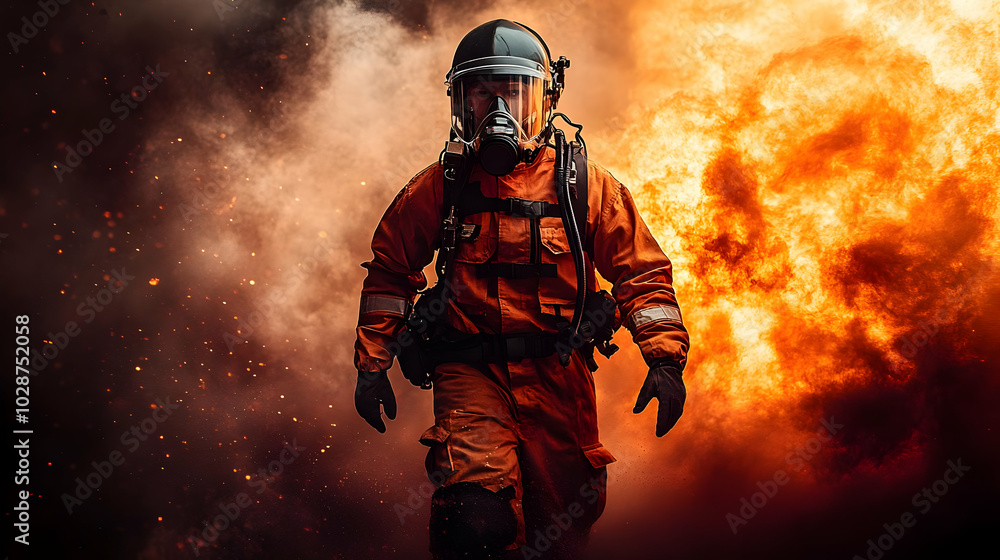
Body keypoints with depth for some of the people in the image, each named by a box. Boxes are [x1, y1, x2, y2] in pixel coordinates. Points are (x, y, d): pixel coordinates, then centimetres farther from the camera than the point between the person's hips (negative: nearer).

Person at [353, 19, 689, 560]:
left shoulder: (585, 184, 2)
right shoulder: (438, 187, 3)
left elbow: (642, 271, 4)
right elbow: (391, 271, 12)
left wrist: (665, 360, -5)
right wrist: (372, 365, 10)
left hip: (559, 375, 1)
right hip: (470, 372, -1)